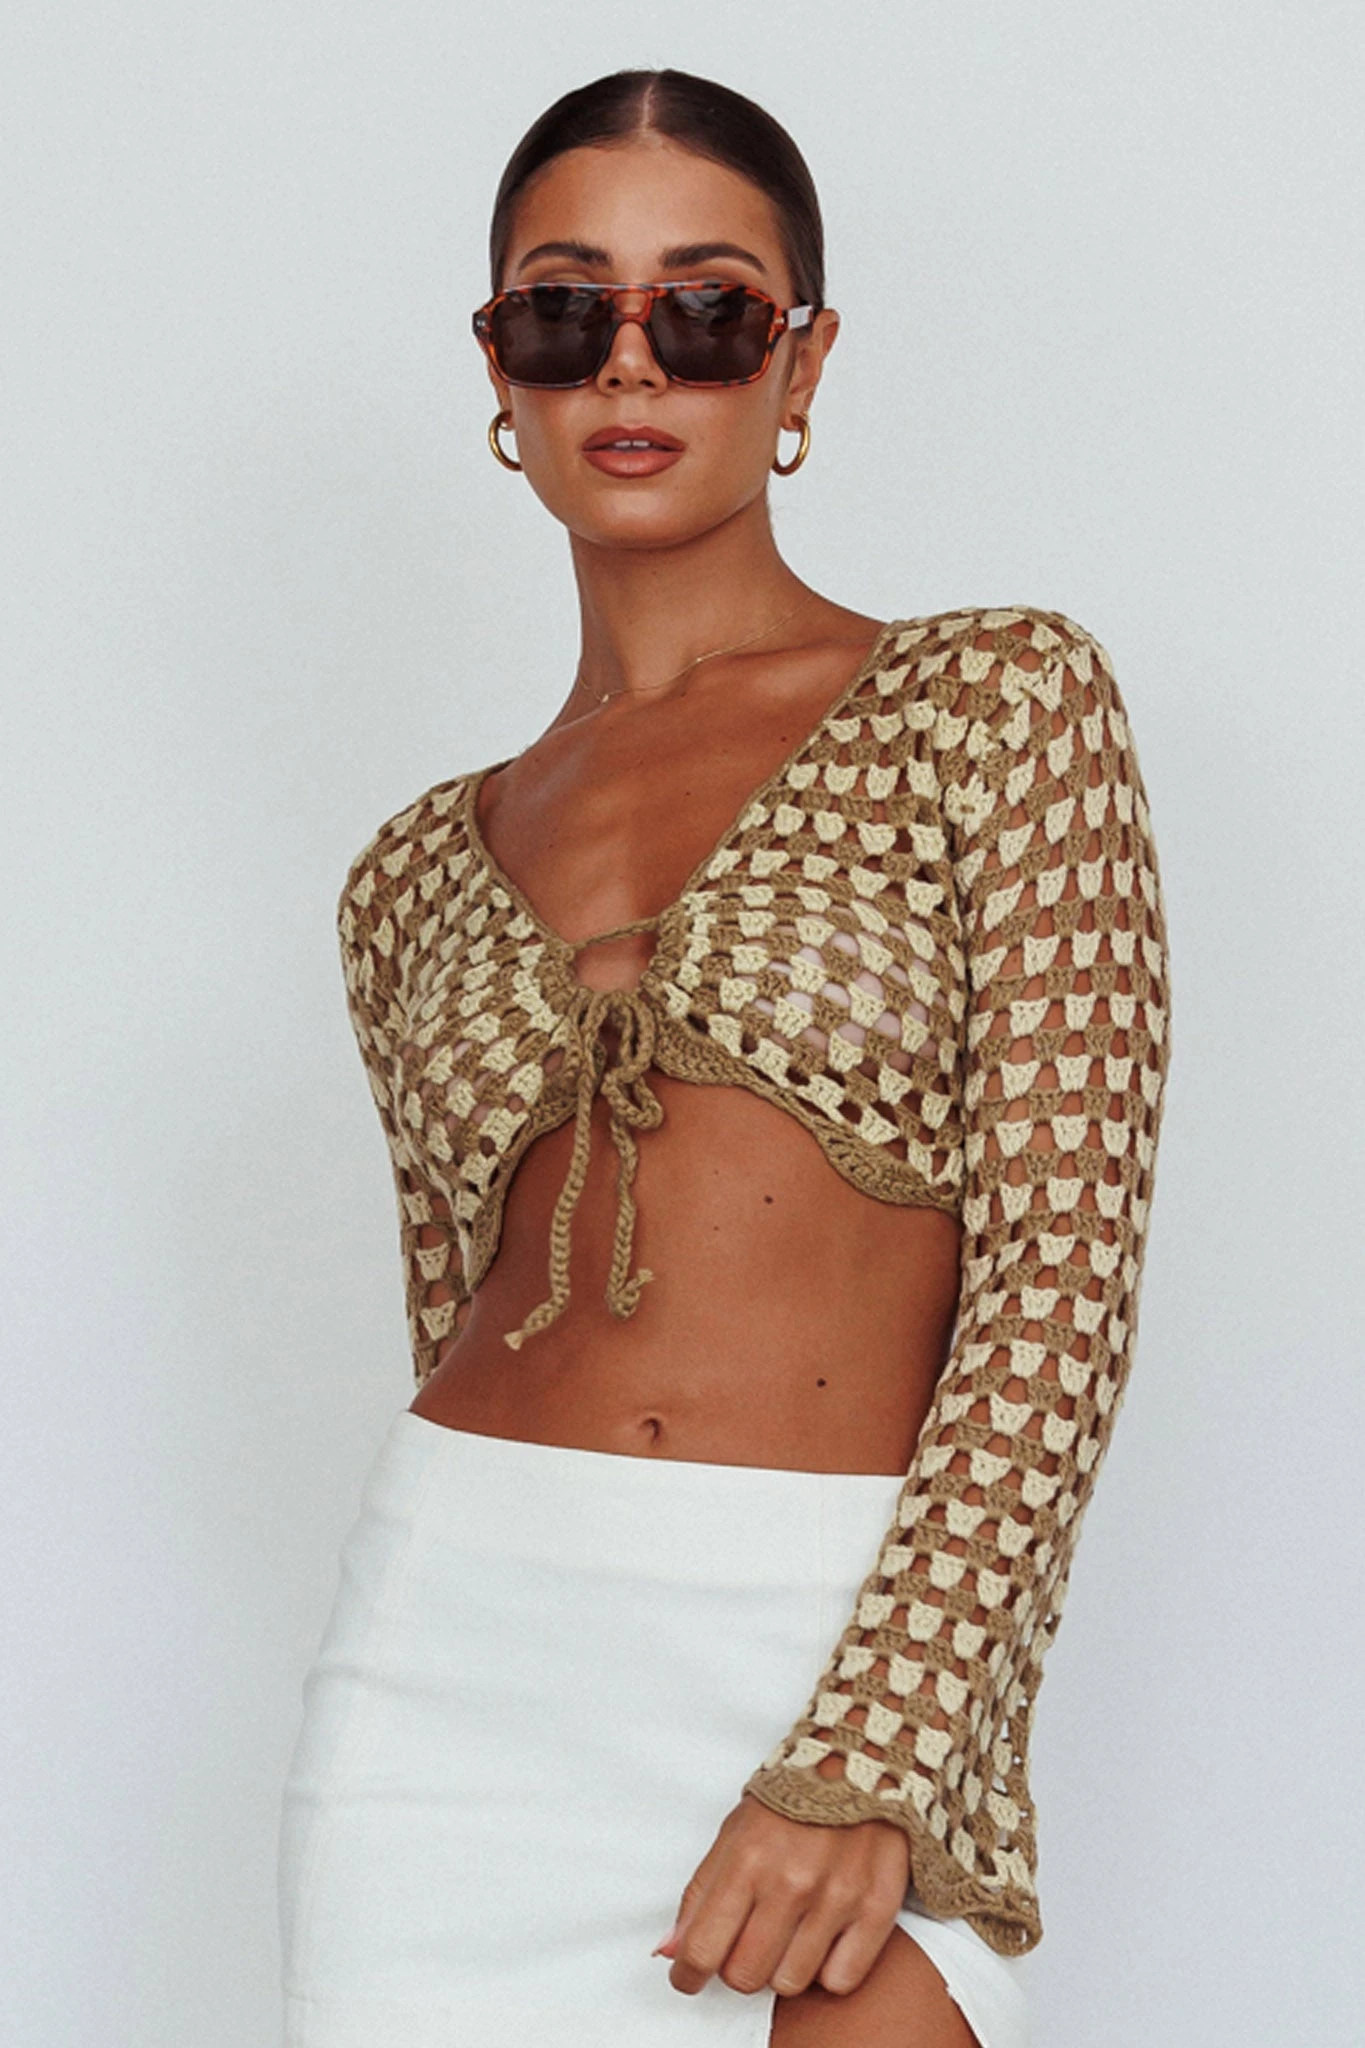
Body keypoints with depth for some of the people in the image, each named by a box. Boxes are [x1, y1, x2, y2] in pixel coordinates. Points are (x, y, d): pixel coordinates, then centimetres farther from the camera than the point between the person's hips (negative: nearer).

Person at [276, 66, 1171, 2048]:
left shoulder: (994, 698, 2)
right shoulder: (419, 870, 14)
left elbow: (1067, 1278, -6)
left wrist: (865, 1769, -14)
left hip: (863, 1660, -3)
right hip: (460, 1659, 3)